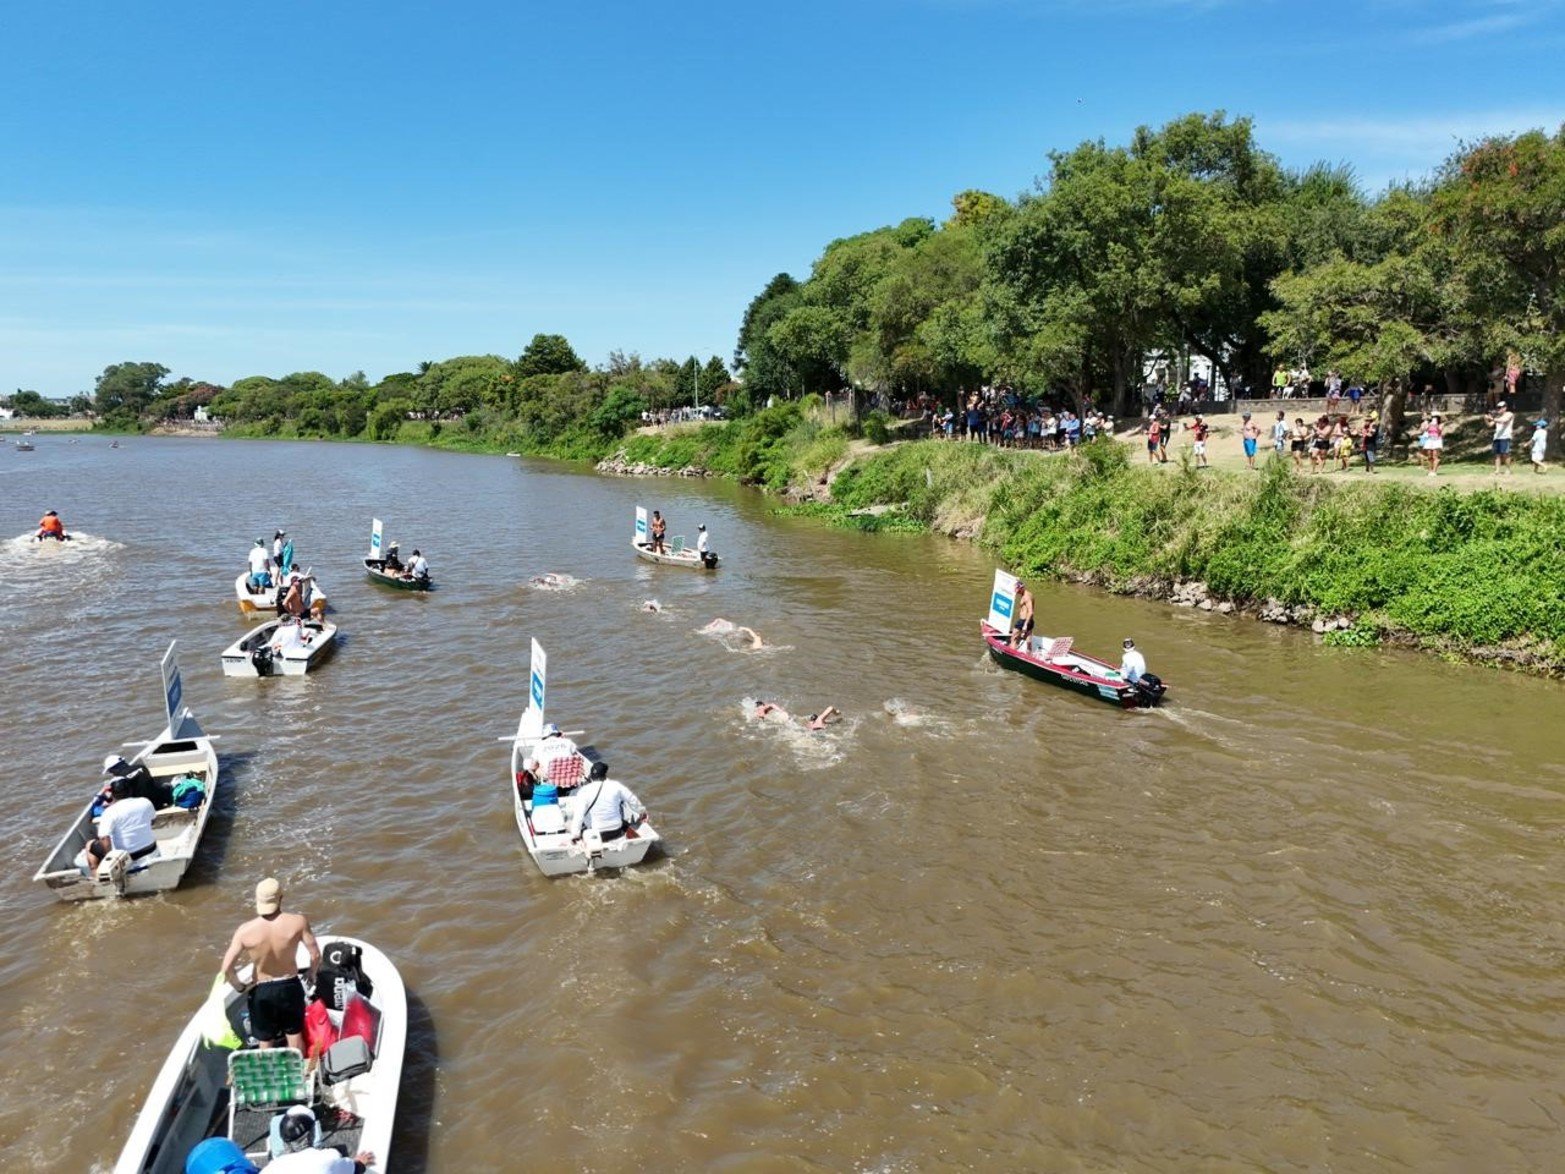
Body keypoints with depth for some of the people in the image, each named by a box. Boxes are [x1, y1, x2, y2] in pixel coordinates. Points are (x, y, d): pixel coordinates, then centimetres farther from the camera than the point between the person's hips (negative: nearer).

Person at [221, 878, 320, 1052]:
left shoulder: (245, 931, -19)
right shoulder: (298, 922, -21)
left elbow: (227, 968, -17)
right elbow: (315, 955, -15)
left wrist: (239, 987, 2)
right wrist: (312, 974, 6)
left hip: (260, 991, 0)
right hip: (290, 986, 0)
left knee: (265, 1041, 19)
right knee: (295, 1034, 22)